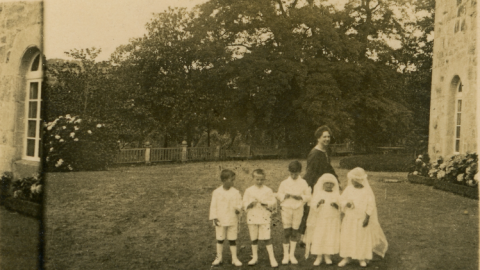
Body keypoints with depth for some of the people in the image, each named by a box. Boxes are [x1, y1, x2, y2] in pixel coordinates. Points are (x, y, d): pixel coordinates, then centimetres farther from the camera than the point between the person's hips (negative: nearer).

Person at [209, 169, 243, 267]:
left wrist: (238, 209, -20)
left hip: (232, 221, 0)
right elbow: (213, 206, -1)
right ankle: (219, 257, 24)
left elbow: (239, 203, 1)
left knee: (232, 239, 7)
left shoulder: (236, 192, -1)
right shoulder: (217, 192, -5)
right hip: (220, 221, 0)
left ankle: (234, 258, 18)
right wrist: (214, 217, -7)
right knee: (220, 239, 10)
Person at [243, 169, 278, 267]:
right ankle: (255, 257, 24)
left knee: (267, 238, -5)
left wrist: (265, 204, -15)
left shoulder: (268, 190, 2)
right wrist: (250, 204, -15)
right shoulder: (249, 191, 5)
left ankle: (272, 258, 2)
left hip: (265, 217, -2)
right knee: (254, 239, 10)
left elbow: (273, 203, 2)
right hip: (252, 217, 2)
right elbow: (244, 204, 4)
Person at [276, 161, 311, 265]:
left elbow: (308, 196, 3)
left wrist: (300, 197, -15)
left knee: (295, 232, 6)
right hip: (286, 208, 0)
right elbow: (278, 195, 5)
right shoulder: (284, 183, 2)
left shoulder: (303, 183, 2)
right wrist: (285, 196, -15)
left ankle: (292, 254, 19)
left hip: (298, 209, 1)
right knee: (286, 232, 0)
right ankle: (286, 255, 12)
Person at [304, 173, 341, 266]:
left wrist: (336, 205, -18)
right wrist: (318, 203, -23)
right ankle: (319, 257, 6)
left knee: (331, 238, -1)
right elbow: (312, 205, -3)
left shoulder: (336, 194, 9)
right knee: (319, 237, -3)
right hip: (320, 219, -1)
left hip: (333, 220, 1)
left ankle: (328, 256, 11)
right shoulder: (318, 193, 6)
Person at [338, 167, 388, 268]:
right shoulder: (349, 189, 1)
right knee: (347, 237, 2)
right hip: (349, 219, 2)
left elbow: (371, 205, -6)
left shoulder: (367, 191, -6)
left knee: (363, 238, 3)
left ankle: (362, 258, 17)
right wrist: (346, 204, -17)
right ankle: (346, 257, 12)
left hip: (362, 219, -2)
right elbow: (342, 200, 5)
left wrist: (367, 218, -11)